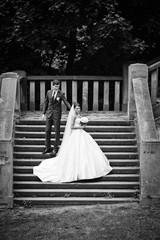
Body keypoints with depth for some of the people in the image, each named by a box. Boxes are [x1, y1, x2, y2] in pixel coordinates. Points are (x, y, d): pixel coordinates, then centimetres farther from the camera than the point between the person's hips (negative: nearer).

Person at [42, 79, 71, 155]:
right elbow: (46, 103, 11)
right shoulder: (49, 92, 4)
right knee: (47, 130, 7)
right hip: (49, 114, 3)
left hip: (57, 114, -3)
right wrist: (43, 113, 9)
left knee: (57, 131, 3)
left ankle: (55, 147, 17)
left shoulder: (61, 94, -6)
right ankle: (47, 147, 19)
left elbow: (66, 103, -12)